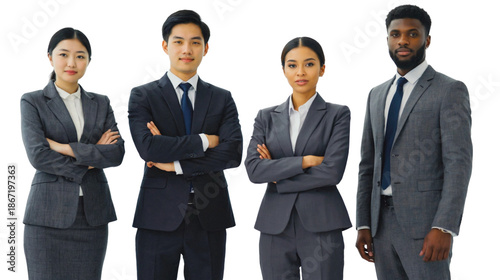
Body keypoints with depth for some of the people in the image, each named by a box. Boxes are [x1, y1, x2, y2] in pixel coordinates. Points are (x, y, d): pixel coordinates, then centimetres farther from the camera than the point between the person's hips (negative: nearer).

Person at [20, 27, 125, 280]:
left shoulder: (100, 104, 12)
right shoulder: (32, 102, 3)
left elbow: (117, 153, -3)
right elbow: (38, 155, -11)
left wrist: (65, 148, -10)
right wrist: (90, 159, -8)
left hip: (92, 214, 3)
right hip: (49, 214, -3)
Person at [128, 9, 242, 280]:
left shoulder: (222, 99, 10)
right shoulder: (143, 96, 3)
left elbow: (233, 153, -5)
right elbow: (148, 147, -14)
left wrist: (176, 163, -10)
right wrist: (203, 141, -10)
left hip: (209, 217, 2)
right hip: (159, 217, -2)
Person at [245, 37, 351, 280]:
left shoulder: (338, 115, 2)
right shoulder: (267, 117, 9)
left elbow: (333, 171, -11)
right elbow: (253, 169, -4)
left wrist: (278, 174, -6)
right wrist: (305, 161, -11)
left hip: (321, 226, -2)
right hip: (275, 227, 3)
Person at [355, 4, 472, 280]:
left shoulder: (450, 90, -4)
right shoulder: (377, 95, 16)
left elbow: (459, 163, -13)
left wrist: (444, 227, -22)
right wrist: (363, 224, 9)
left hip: (425, 221, -6)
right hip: (382, 220, 6)